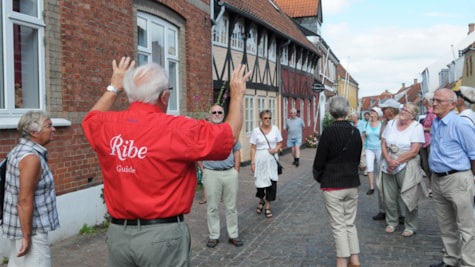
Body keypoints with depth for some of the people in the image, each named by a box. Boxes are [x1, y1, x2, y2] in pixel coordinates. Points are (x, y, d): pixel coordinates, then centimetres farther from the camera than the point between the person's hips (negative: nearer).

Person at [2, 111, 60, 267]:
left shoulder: (18, 151, 8)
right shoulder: (32, 158, -21)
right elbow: (25, 200, -24)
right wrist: (27, 236, -20)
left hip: (17, 225, 10)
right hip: (30, 229, -10)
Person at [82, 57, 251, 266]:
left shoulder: (107, 125, -2)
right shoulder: (176, 129, -17)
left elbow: (91, 118, 25)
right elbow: (230, 136, -4)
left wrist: (114, 88, 33)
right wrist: (237, 95, 10)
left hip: (118, 232, 5)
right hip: (163, 234, -5)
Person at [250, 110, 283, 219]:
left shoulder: (275, 129, 4)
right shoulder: (256, 131, -1)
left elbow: (280, 143, 12)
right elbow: (253, 148, 0)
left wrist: (275, 150, -9)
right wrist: (252, 163, -5)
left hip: (272, 160, 1)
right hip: (260, 160, -1)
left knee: (271, 183, -1)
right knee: (260, 182, 2)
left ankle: (268, 207, 12)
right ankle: (261, 201, 33)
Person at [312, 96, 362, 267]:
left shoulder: (329, 132, -16)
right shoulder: (355, 132, 1)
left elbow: (319, 160, -11)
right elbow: (357, 158, 10)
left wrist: (317, 176, 7)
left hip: (332, 184, -5)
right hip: (352, 183, 5)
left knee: (338, 226, 3)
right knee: (350, 224, 16)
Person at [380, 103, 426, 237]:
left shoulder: (416, 127, -3)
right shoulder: (391, 124, 10)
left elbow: (414, 151, -11)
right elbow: (383, 144, 7)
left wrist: (397, 162, -14)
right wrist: (389, 160, -8)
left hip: (406, 167, -4)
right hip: (388, 166, 4)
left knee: (408, 197, -1)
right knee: (389, 198, 7)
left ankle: (410, 227, 13)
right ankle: (391, 223, 25)